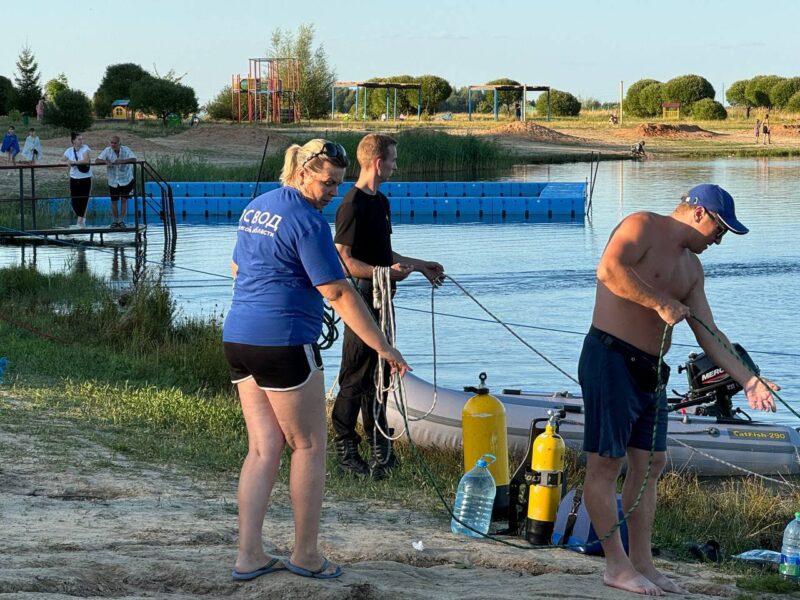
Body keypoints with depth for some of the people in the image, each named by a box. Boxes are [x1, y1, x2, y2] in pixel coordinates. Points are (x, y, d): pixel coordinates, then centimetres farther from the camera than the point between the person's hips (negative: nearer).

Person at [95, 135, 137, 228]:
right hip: (113, 181, 1)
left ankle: (121, 221, 14)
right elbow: (97, 161, -15)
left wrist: (122, 161, -44)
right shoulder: (107, 151, -10)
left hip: (126, 179, -1)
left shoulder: (126, 150, -14)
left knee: (124, 200, 4)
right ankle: (114, 221, 22)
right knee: (114, 201, 8)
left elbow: (134, 159, -29)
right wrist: (105, 161, -36)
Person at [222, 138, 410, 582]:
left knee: (263, 448, 10)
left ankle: (248, 555, 7)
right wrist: (384, 349, -15)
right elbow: (338, 293, -17)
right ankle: (306, 555, 11)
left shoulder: (255, 208, 14)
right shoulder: (308, 222, -13)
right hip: (284, 343, -8)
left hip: (238, 339, 8)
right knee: (308, 447, 5)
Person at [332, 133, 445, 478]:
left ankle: (379, 445, 24)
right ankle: (345, 450, 5)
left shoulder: (380, 201, 14)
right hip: (361, 300, -9)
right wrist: (384, 272, -31)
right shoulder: (353, 205, -16)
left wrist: (420, 266, 28)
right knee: (355, 378, -3)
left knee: (378, 375, 15)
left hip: (380, 301, 9)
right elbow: (344, 260, -21)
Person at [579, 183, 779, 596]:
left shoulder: (692, 267, 19)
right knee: (605, 463, -4)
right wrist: (661, 303, -22)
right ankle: (617, 565, -1)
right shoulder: (643, 227, -7)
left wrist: (748, 381, 6)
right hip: (611, 358, -10)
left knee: (650, 464, 10)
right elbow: (609, 269, -25)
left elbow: (708, 334, 15)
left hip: (650, 371, 10)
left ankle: (642, 563, 16)